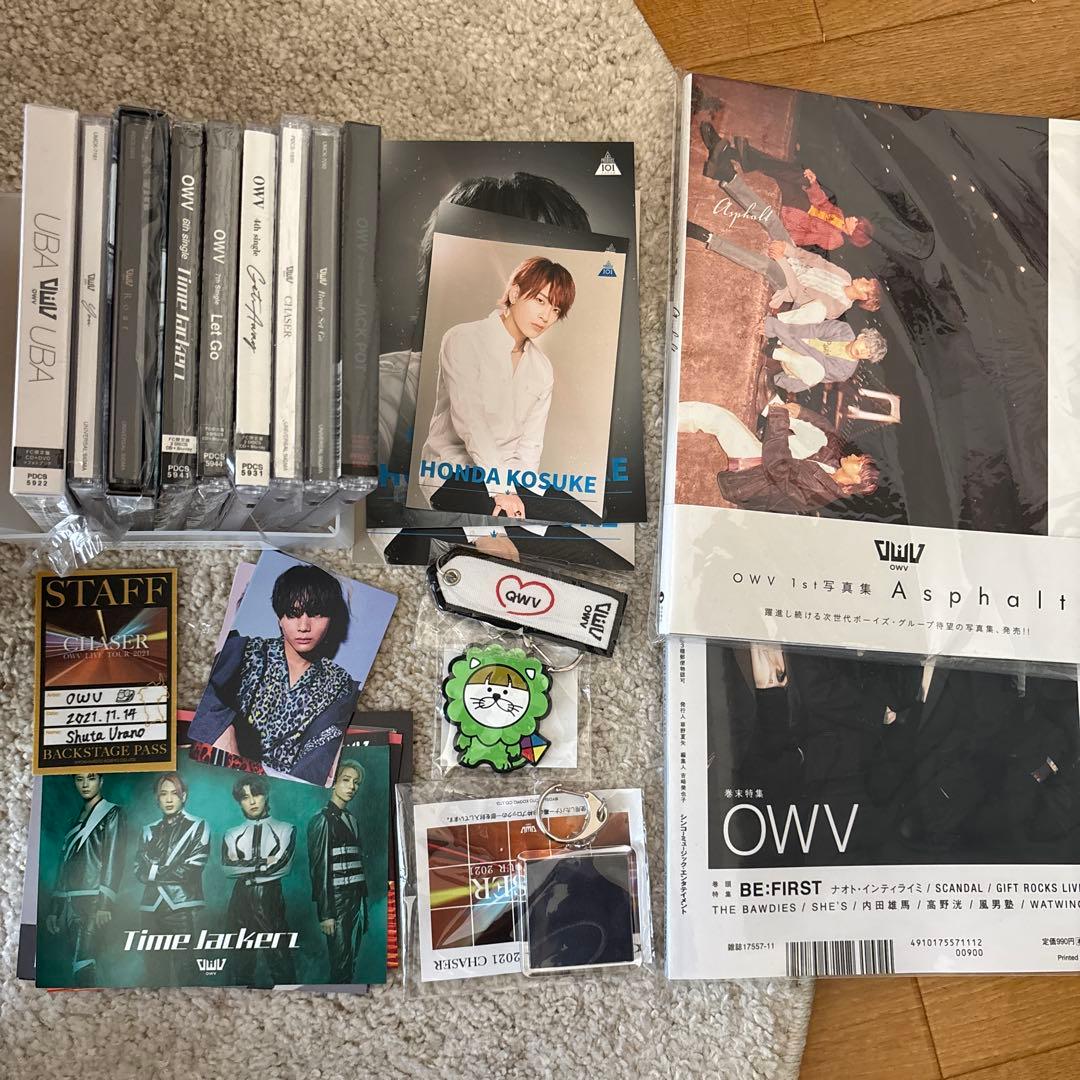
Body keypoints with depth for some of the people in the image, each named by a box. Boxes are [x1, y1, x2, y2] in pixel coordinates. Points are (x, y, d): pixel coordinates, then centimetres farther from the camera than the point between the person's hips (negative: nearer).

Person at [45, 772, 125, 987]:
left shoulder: (111, 813, 2)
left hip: (92, 902, -6)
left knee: (83, 966, -16)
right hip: (70, 903, 6)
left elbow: (114, 859, -8)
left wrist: (105, 904, -16)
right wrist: (55, 909, 14)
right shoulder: (76, 821, 21)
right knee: (82, 965, 4)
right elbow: (64, 866, 20)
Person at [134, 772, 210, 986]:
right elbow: (139, 871, 5)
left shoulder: (198, 827, 5)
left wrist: (155, 871, -5)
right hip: (152, 909, 4)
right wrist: (171, 872, -9)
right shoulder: (149, 831, 17)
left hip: (183, 910, -4)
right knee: (155, 973, 3)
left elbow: (192, 870, -5)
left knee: (184, 974, -6)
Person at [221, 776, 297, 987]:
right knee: (243, 961, 8)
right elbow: (227, 868, -3)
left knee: (280, 962, -6)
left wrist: (244, 866, -4)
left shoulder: (284, 830, 6)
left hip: (271, 901, -3)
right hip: (241, 901, 3)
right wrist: (265, 863, -7)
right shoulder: (232, 835, 13)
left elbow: (282, 865, -8)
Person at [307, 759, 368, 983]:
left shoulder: (352, 820, 14)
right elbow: (319, 870, -13)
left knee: (350, 962, 11)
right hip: (337, 903, -7)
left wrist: (364, 905, 9)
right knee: (340, 965, -4)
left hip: (356, 901, 7)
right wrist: (326, 914, -16)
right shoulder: (322, 821, -9)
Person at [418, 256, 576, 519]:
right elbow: (469, 421, -17)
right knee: (505, 516, -33)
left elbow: (530, 442, 6)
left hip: (508, 475, 6)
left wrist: (515, 487, -14)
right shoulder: (463, 340, -7)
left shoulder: (542, 369, 12)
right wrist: (500, 489, -25)